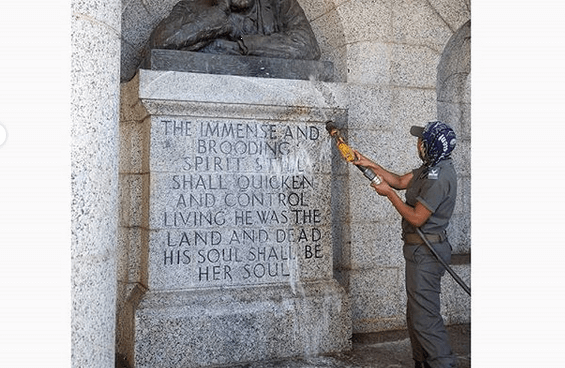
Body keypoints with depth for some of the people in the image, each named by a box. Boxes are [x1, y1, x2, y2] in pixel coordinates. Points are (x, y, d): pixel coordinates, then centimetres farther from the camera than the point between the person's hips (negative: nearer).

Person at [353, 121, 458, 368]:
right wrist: (370, 165, 11)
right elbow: (401, 181, 17)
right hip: (421, 250, 11)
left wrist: (389, 193, -12)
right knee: (416, 313, 18)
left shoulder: (438, 178, -23)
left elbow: (416, 218, -21)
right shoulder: (432, 167, 9)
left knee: (425, 315, -7)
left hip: (425, 253, -11)